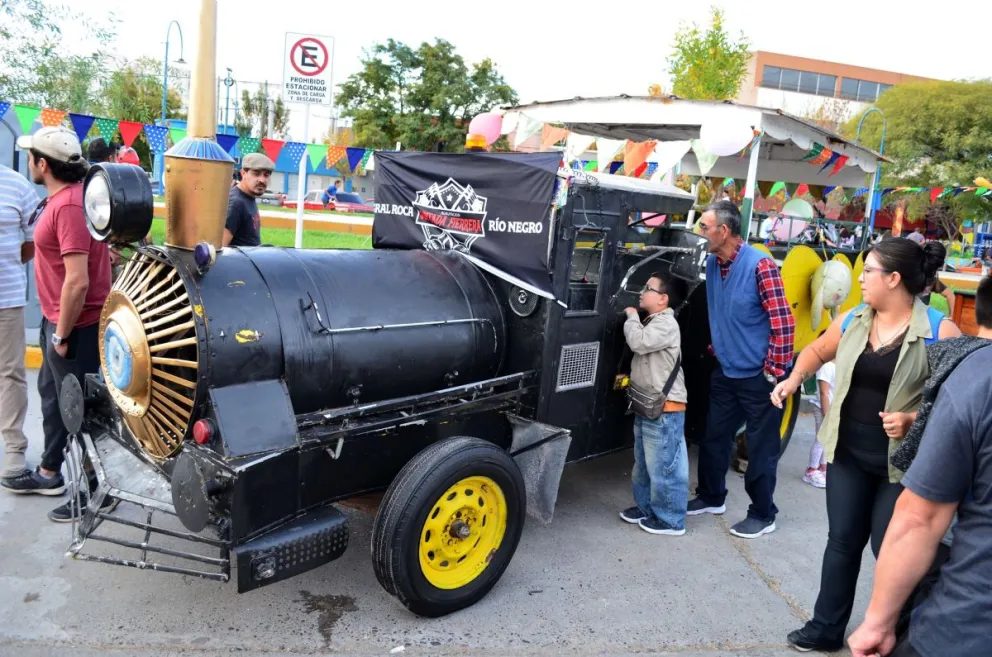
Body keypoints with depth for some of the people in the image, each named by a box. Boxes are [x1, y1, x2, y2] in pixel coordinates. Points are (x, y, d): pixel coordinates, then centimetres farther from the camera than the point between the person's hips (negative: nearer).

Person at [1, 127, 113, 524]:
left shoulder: (68, 206, -24)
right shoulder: (65, 197, 8)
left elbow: (77, 281, -28)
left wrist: (62, 334, -19)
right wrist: (55, 327, 17)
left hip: (75, 326, -10)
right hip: (60, 320, 10)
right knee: (52, 395, 22)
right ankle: (49, 474, 40)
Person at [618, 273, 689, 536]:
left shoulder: (666, 323, -15)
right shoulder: (651, 322, 16)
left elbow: (639, 342, -28)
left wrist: (631, 317, -11)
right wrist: (630, 377, 12)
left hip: (665, 410, -10)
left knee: (663, 467, -2)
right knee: (643, 463, 20)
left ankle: (670, 519, 9)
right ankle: (646, 506, 33)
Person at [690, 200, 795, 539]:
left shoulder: (760, 265, -19)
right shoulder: (712, 264, 2)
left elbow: (783, 323, -19)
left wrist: (774, 372, -16)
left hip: (759, 377, -7)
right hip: (726, 372, 7)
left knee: (761, 449, 6)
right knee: (713, 438, 17)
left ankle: (763, 515, 22)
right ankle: (711, 497, 36)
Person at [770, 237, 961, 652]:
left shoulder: (939, 331, -15)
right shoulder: (852, 321, 1)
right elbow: (818, 350, 18)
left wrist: (914, 419, -26)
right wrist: (795, 378, 0)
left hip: (903, 460, -4)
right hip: (848, 452, 5)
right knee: (842, 540, 15)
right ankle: (827, 627, 30)